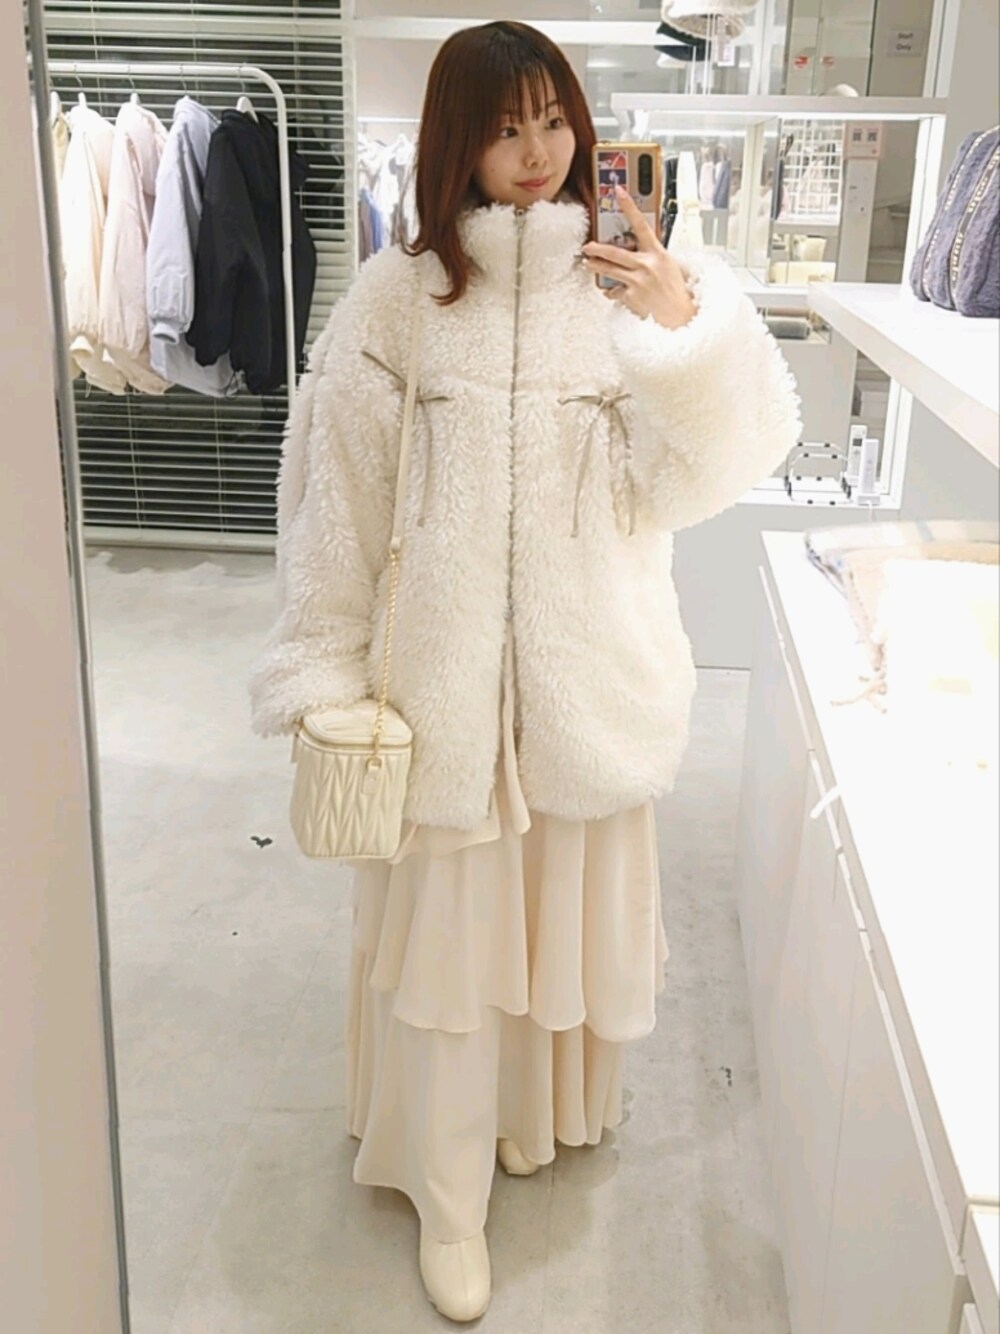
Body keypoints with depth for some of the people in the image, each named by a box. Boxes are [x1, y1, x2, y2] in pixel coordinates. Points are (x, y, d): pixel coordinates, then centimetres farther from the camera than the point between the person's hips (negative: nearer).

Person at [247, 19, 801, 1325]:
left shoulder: (627, 285, -3)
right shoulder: (397, 300, -6)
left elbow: (683, 483, -12)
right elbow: (335, 498, -3)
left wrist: (687, 330, -28)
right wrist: (324, 675, -4)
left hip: (584, 677, 2)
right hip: (441, 678, -1)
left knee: (565, 906, 19)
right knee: (448, 922, 9)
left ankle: (542, 1101, 48)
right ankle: (450, 1192, 29)